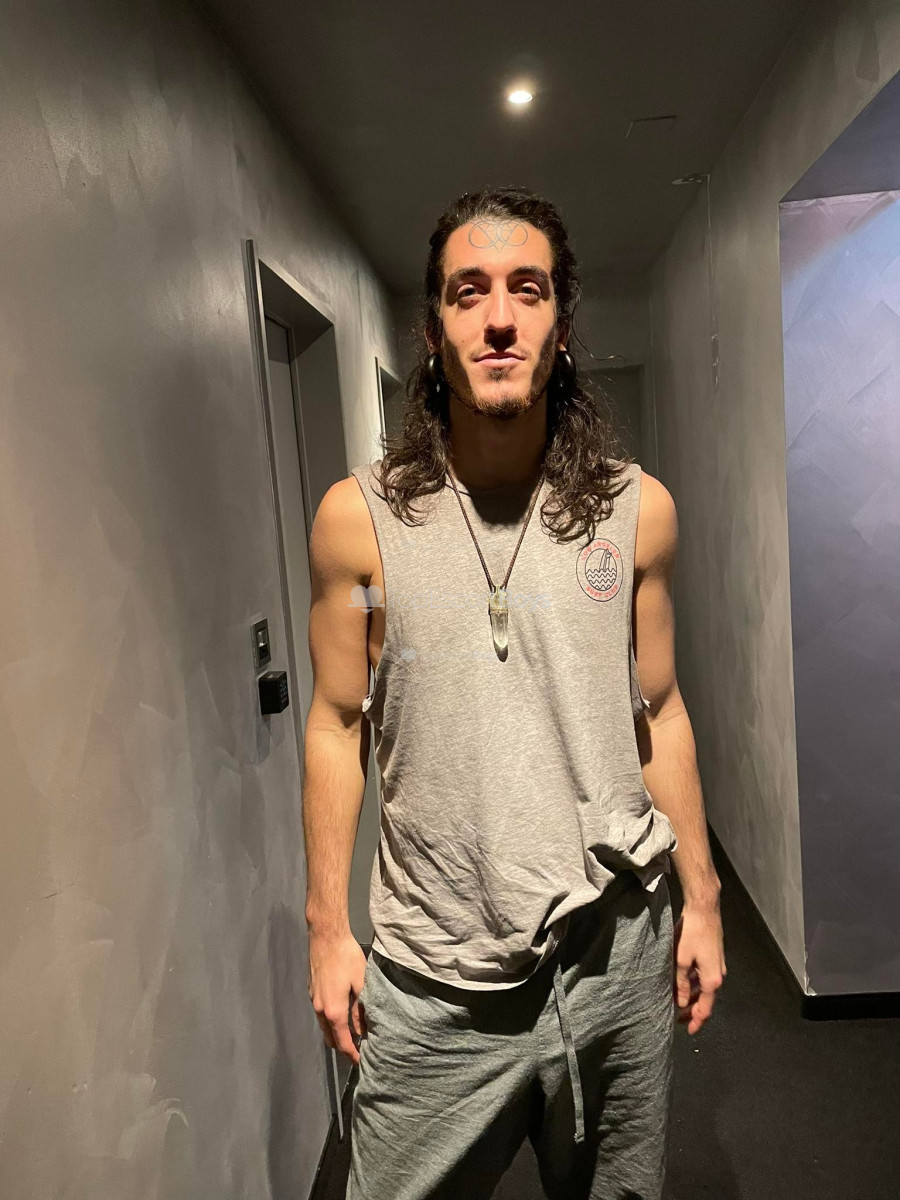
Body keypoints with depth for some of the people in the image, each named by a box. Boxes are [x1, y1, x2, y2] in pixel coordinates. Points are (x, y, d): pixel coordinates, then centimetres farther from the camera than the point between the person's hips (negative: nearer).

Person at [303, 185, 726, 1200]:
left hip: (617, 946, 2)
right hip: (432, 971, -1)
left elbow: (659, 712, 4)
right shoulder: (358, 517, -8)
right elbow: (338, 724, -3)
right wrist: (326, 928, 0)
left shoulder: (638, 509, -4)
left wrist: (701, 898, 7)